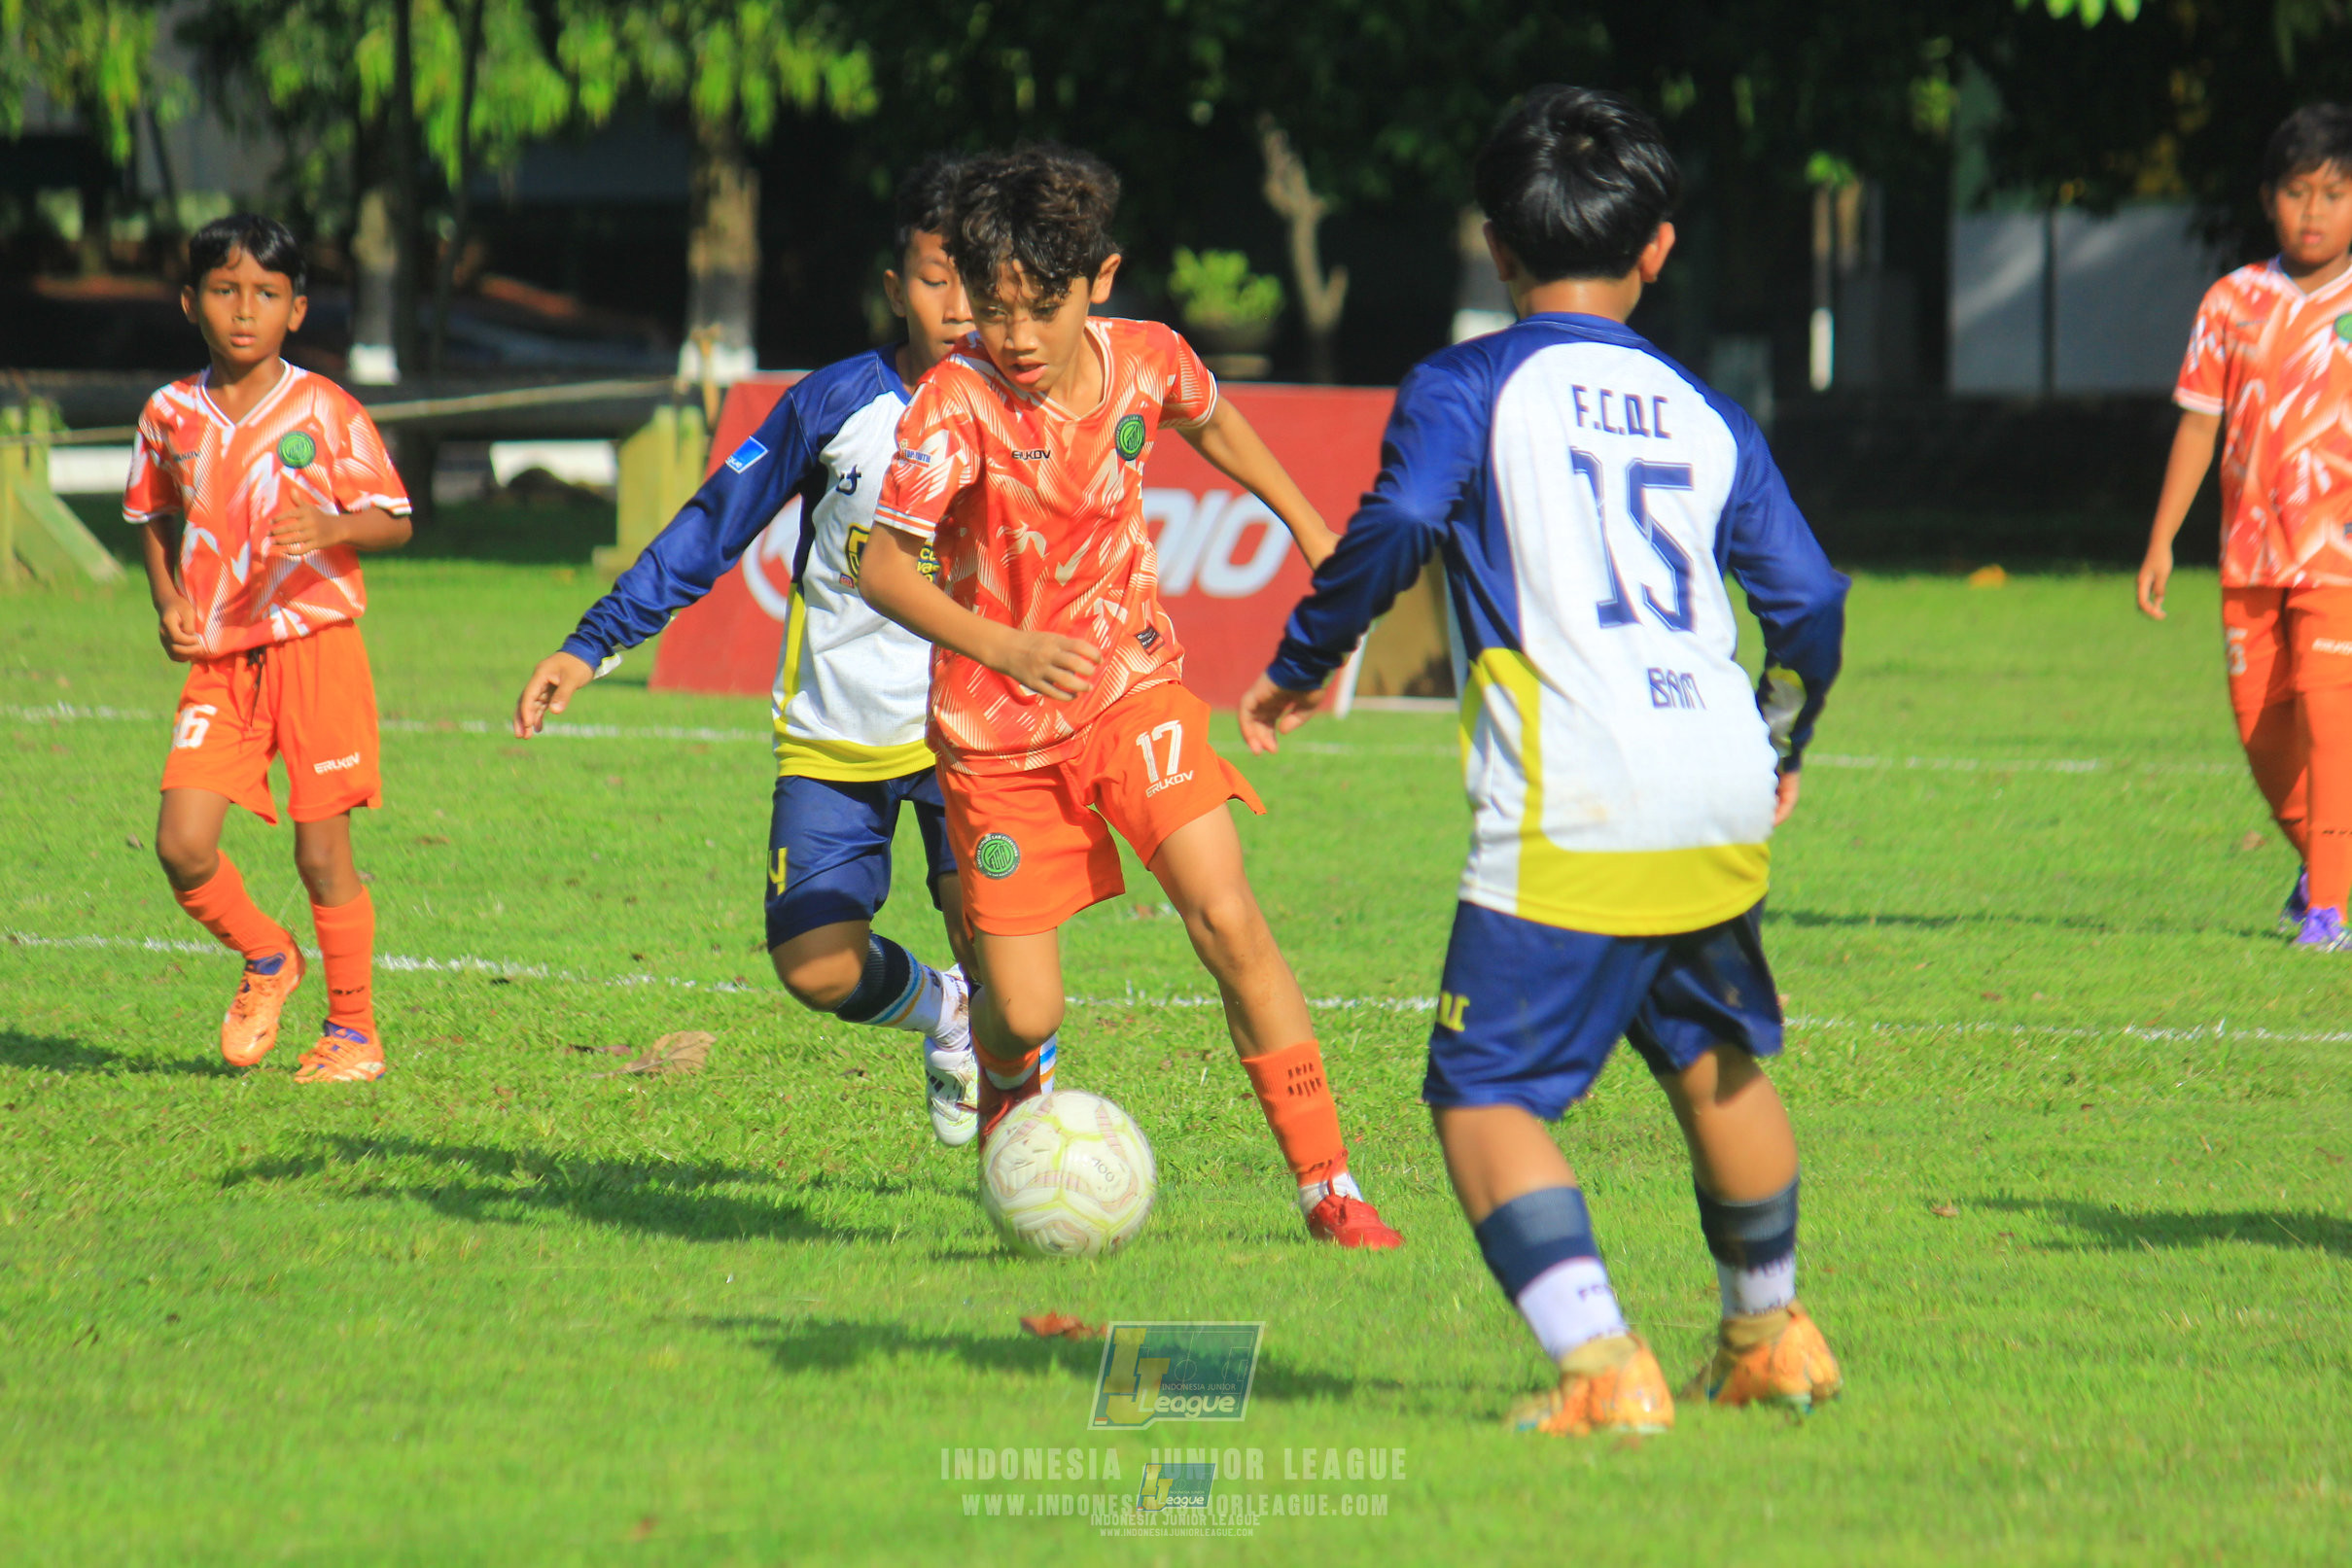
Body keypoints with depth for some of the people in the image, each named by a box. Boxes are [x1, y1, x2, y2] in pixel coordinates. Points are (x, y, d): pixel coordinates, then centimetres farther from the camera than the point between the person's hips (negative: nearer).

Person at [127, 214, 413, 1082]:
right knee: (182, 845, -8)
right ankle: (265, 961, 21)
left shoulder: (325, 411, -6)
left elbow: (395, 521, -3)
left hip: (316, 645, -3)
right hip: (218, 659, 3)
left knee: (322, 849, -1)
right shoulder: (171, 415, 4)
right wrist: (167, 601, 3)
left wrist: (333, 528, -24)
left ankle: (353, 1031, 16)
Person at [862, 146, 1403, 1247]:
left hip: (1131, 687, 2)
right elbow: (881, 569, -22)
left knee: (1227, 918, -17)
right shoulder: (957, 403, -22)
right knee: (1026, 1013, -4)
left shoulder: (1147, 362, -10)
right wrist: (1003, 646, -36)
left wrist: (1310, 526, 25)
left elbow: (1209, 421, 15)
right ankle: (1005, 1085, 35)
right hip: (996, 729, -2)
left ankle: (1326, 1186, -9)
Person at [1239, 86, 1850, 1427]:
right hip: (1721, 800, 6)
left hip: (1575, 816, -5)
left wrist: (1300, 667, 1)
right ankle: (1770, 1339, 42)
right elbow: (1810, 599, 15)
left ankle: (1602, 1366, -21)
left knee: (1486, 1094, -3)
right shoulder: (1711, 421, 16)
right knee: (1717, 1059, 26)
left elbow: (1397, 528, -14)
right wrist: (1782, 752, 32)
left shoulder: (1467, 388, 2)